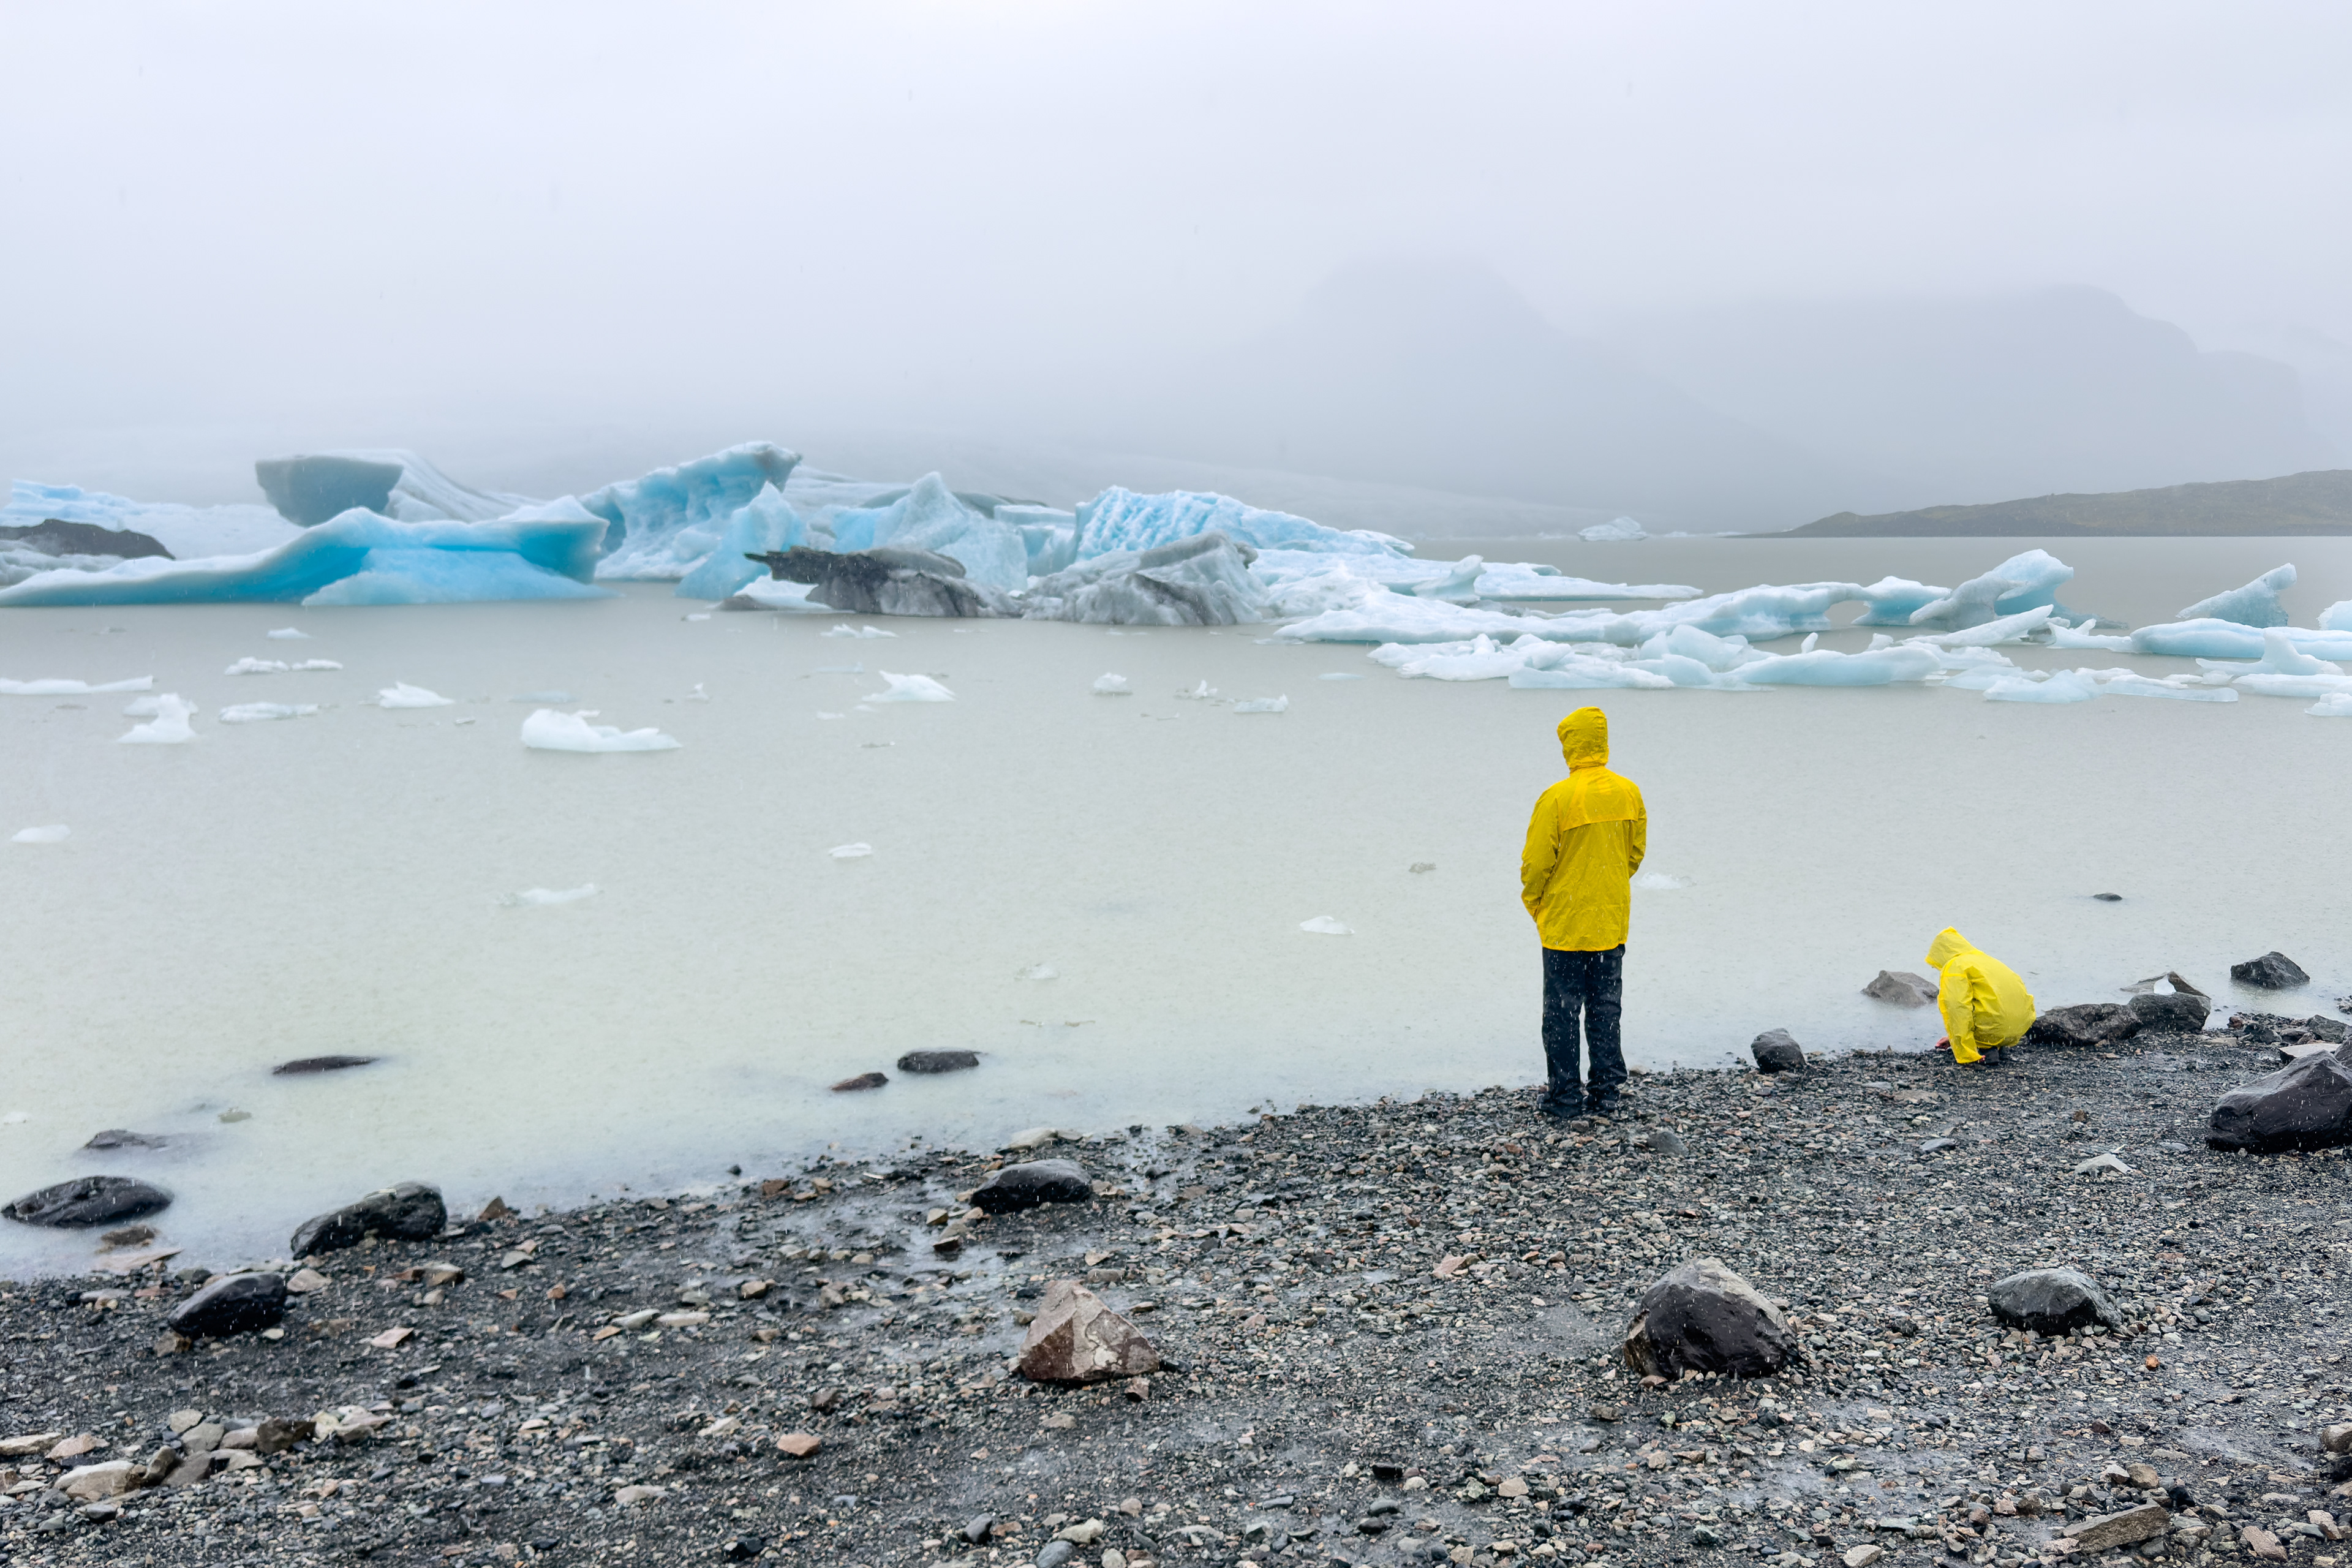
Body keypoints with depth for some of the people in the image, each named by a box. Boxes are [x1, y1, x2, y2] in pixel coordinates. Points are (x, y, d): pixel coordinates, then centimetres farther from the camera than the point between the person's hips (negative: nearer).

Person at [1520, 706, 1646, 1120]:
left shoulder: (1557, 798, -16)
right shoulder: (1628, 793, -1)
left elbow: (1536, 863, -11)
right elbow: (1636, 852, 9)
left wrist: (1534, 903, 7)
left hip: (1565, 925, -5)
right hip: (1612, 923, 5)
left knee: (1562, 1012, 4)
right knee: (1605, 1009, 13)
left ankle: (1566, 1097, 8)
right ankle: (1606, 1093, 17)